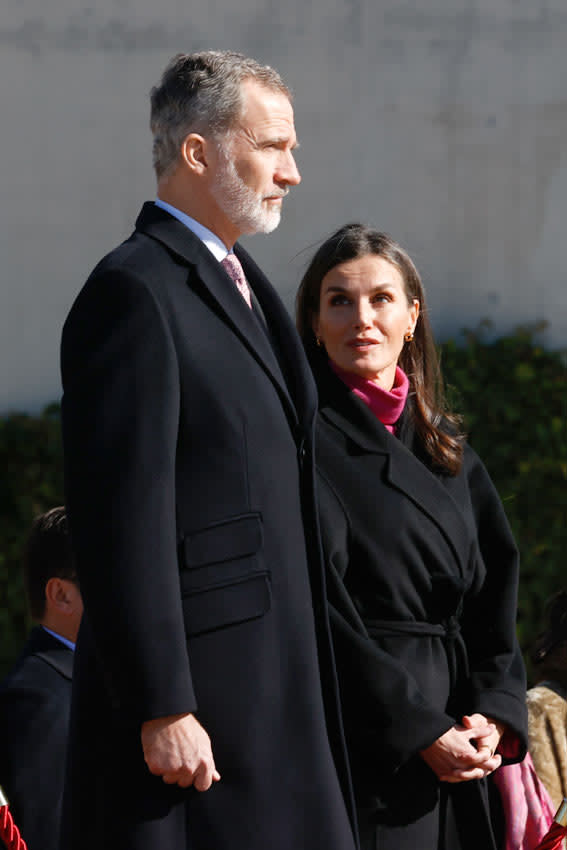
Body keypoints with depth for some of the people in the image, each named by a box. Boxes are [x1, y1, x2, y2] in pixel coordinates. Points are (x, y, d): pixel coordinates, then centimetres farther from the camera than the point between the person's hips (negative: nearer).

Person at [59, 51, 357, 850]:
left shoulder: (241, 286, 19)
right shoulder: (134, 292, -12)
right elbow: (122, 522, -18)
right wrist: (162, 710, -21)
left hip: (274, 688, 9)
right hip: (193, 701, -9)